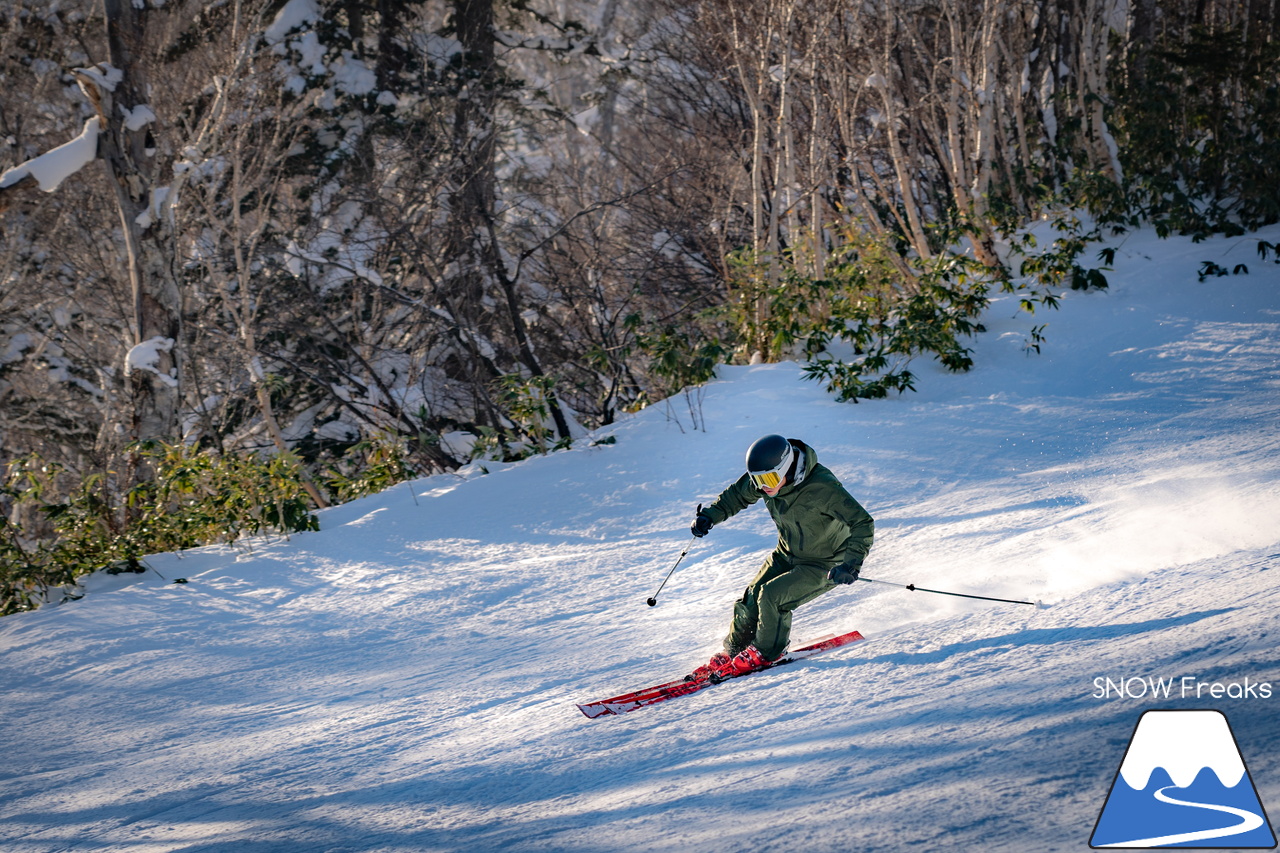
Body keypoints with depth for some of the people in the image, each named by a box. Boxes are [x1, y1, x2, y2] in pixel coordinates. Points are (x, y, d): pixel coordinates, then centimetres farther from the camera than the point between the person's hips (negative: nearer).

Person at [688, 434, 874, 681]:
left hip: (825, 565, -6)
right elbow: (737, 495, 8)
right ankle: (731, 653, 21)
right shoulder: (763, 477, -15)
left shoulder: (822, 487, -35)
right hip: (787, 556, 6)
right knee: (750, 600, -3)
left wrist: (851, 565, -45)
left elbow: (863, 524, -33)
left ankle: (766, 653, 4)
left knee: (771, 596, -21)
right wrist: (710, 516, -6)